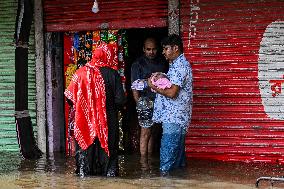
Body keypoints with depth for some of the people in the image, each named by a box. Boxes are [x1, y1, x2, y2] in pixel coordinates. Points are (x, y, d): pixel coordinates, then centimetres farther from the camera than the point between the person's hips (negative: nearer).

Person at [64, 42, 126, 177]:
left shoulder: (82, 72, -6)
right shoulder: (112, 74, -11)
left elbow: (70, 95, -5)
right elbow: (120, 100, -13)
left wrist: (79, 109, 12)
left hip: (85, 118, 2)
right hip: (107, 120, -2)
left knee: (86, 144, 14)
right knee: (107, 145, 11)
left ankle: (84, 171, 19)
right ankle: (109, 171, 15)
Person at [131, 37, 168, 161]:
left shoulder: (162, 62, 12)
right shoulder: (138, 64, -1)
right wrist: (139, 103, -10)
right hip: (145, 102, -4)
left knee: (152, 132, 10)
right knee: (145, 132, -4)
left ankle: (150, 158, 18)